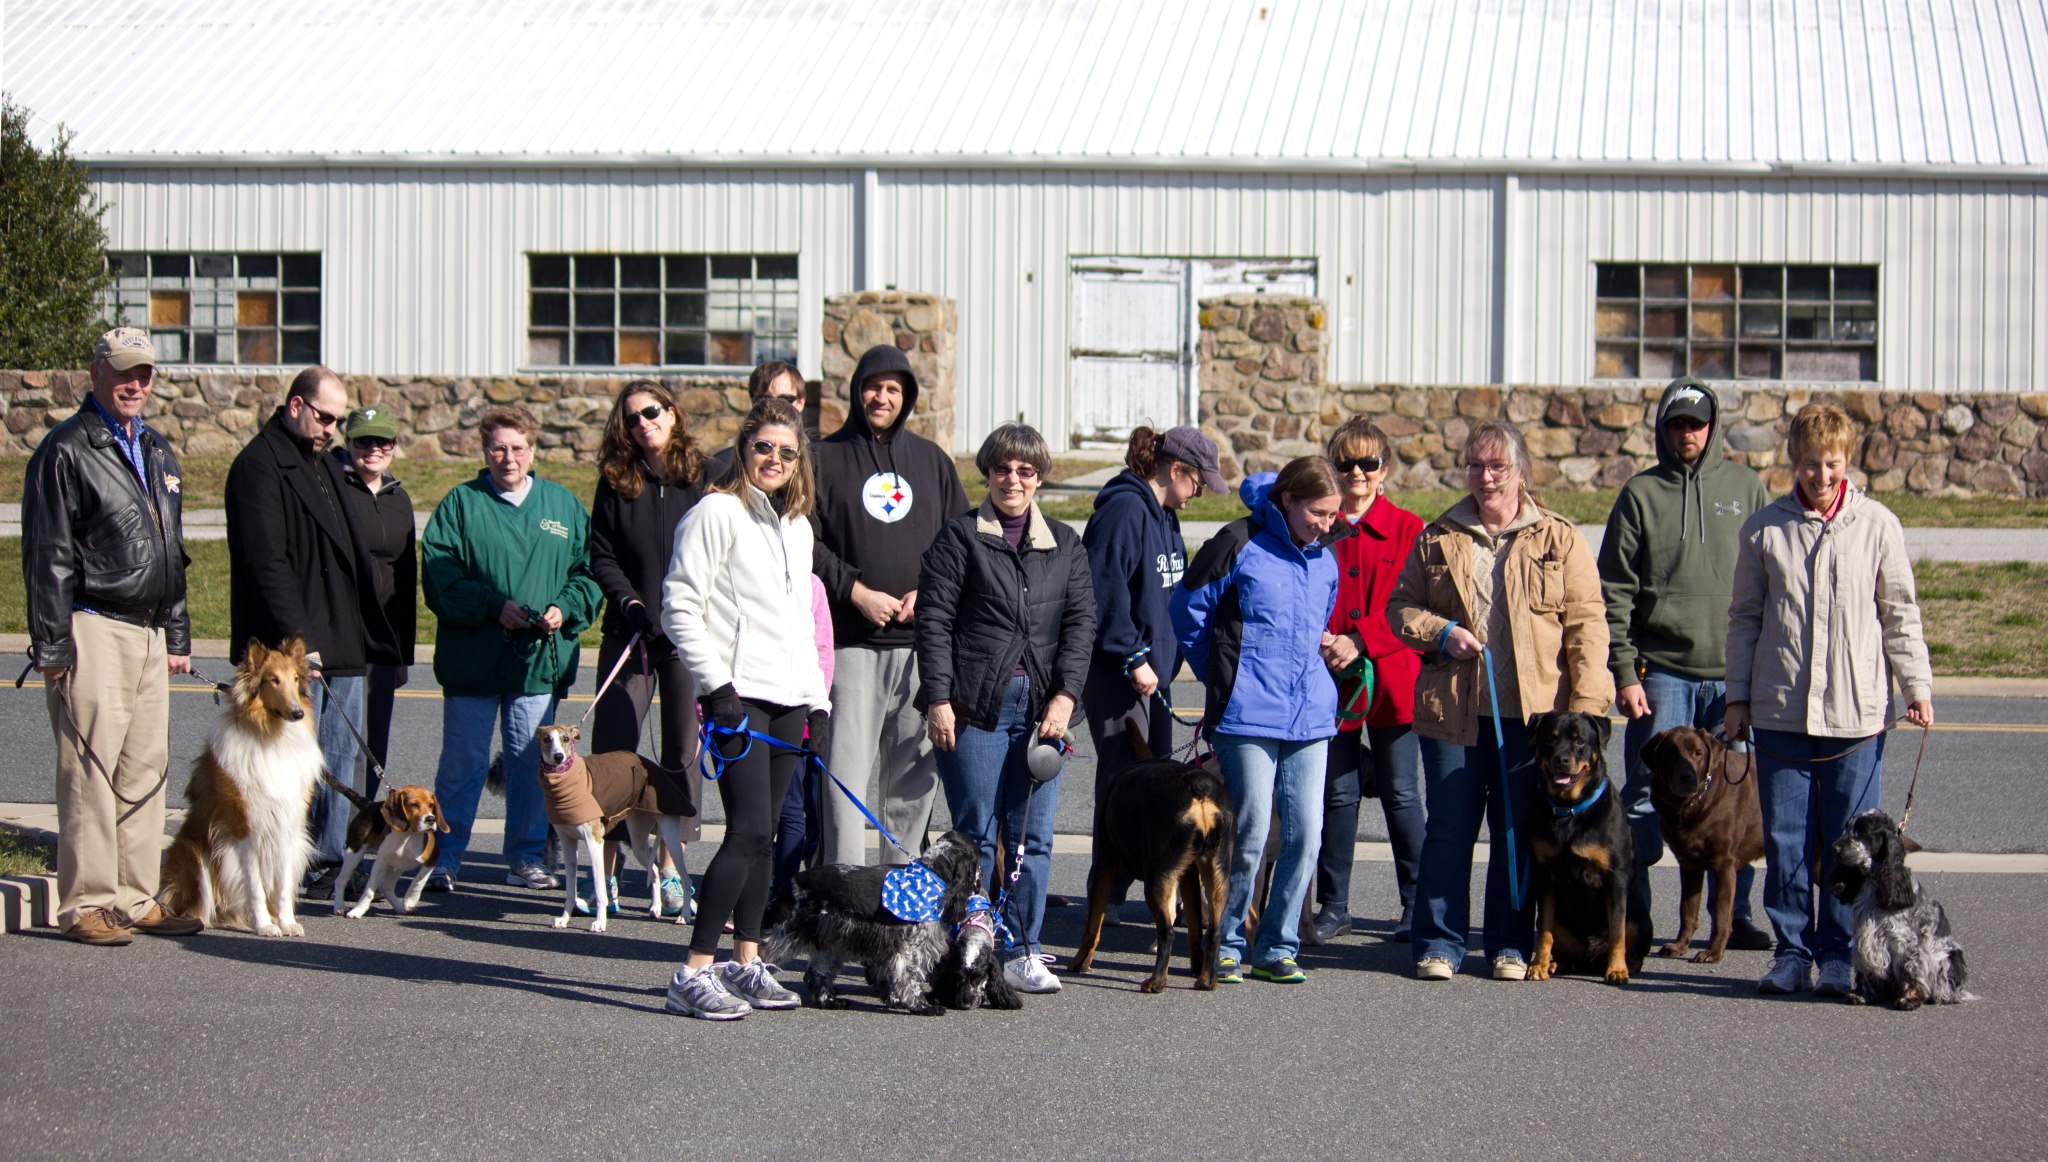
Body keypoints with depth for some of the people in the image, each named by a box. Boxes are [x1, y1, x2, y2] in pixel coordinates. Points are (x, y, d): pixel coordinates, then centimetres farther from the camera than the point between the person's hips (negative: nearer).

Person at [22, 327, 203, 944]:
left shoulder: (157, 452, 18)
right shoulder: (66, 450, -5)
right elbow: (47, 557, -8)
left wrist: (178, 637, 20)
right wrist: (51, 645, -13)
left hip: (150, 633, 7)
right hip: (94, 631, -7)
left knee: (146, 770, 7)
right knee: (91, 770, -7)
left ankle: (136, 898, 12)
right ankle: (87, 904, -3)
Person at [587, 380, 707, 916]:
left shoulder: (706, 477, 1)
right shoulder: (615, 482, 6)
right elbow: (601, 555, 6)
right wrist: (629, 602, -9)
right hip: (629, 635, 1)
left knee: (684, 752, 4)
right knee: (612, 750, -2)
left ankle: (671, 867, 12)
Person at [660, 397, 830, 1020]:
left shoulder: (797, 526, 19)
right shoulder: (717, 512, -4)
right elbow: (680, 608, -9)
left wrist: (818, 700, 18)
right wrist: (717, 684, -15)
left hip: (789, 700, 7)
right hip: (740, 696, -7)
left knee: (761, 834, 7)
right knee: (749, 830, -15)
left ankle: (746, 963, 14)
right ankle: (694, 975, -13)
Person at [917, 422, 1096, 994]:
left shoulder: (1066, 545, 14)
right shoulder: (960, 536, 3)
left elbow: (1080, 622, 9)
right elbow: (934, 620, -1)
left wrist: (1065, 695, -3)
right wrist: (938, 699, -8)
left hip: (1041, 708, 3)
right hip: (974, 707, -3)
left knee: (1034, 835, 2)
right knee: (976, 833, -1)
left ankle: (1021, 953, 9)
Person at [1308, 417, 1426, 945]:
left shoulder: (1408, 530, 1)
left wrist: (1360, 641, -14)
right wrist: (1320, 641, -10)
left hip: (1391, 681, -2)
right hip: (1332, 682, 2)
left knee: (1401, 795, 4)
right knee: (1338, 794, 7)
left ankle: (1417, 905, 14)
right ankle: (1332, 907, 15)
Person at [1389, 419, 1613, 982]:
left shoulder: (1560, 540, 5)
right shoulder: (1437, 538, 10)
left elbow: (1587, 624, 2)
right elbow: (1400, 606, 15)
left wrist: (1584, 705, -7)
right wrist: (1440, 633, -6)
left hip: (1533, 714, -1)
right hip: (1452, 712, 1)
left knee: (1519, 832, 5)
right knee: (1448, 828, 2)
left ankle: (1510, 946, 14)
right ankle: (1438, 945, 10)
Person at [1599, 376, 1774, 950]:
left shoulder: (1747, 487, 9)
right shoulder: (1641, 493, 5)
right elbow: (1615, 592, 3)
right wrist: (1624, 672, -5)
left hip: (1735, 673, 1)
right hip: (1661, 672, -1)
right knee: (1646, 795, -1)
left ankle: (1733, 914, 13)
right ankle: (1631, 913, 7)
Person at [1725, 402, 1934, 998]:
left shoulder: (1877, 525, 2)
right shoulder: (1765, 528, 5)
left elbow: (1900, 614, 6)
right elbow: (1745, 617, 11)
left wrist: (1917, 687, -1)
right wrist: (1738, 696, 8)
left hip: (1856, 712, -1)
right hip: (1780, 711, 1)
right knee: (1785, 841, 3)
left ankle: (1839, 956, 12)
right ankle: (1792, 952, 14)